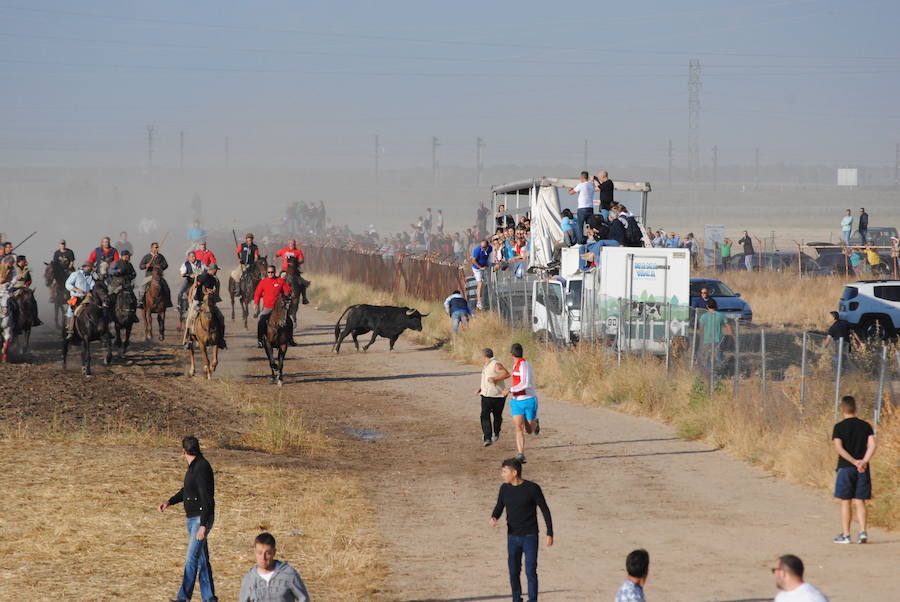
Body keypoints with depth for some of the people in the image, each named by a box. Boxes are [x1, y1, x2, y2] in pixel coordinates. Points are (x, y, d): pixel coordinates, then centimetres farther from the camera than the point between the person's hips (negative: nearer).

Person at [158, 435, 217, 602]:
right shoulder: (193, 467, 11)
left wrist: (203, 526, -26)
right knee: (201, 559, 12)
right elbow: (186, 490, 25)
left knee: (192, 559, -9)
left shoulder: (202, 468, -19)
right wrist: (169, 502, 10)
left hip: (201, 519, -10)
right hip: (193, 519, 10)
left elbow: (207, 499, -23)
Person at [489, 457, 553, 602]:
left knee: (531, 571, -9)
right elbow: (499, 507, 10)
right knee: (514, 571, 7)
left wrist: (550, 534, -8)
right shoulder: (505, 489, 0)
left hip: (530, 537, -4)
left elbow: (545, 510, -6)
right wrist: (493, 518, -13)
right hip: (512, 537, 4)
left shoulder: (532, 488, -13)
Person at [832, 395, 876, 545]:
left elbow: (838, 448, -14)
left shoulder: (839, 427, -3)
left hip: (845, 468, -3)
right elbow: (872, 446, -6)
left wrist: (854, 462, -15)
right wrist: (863, 462, -13)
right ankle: (863, 532, -5)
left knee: (845, 502, 3)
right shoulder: (865, 426, 5)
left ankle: (845, 535, 4)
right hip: (863, 470, 3)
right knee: (860, 501, 7)